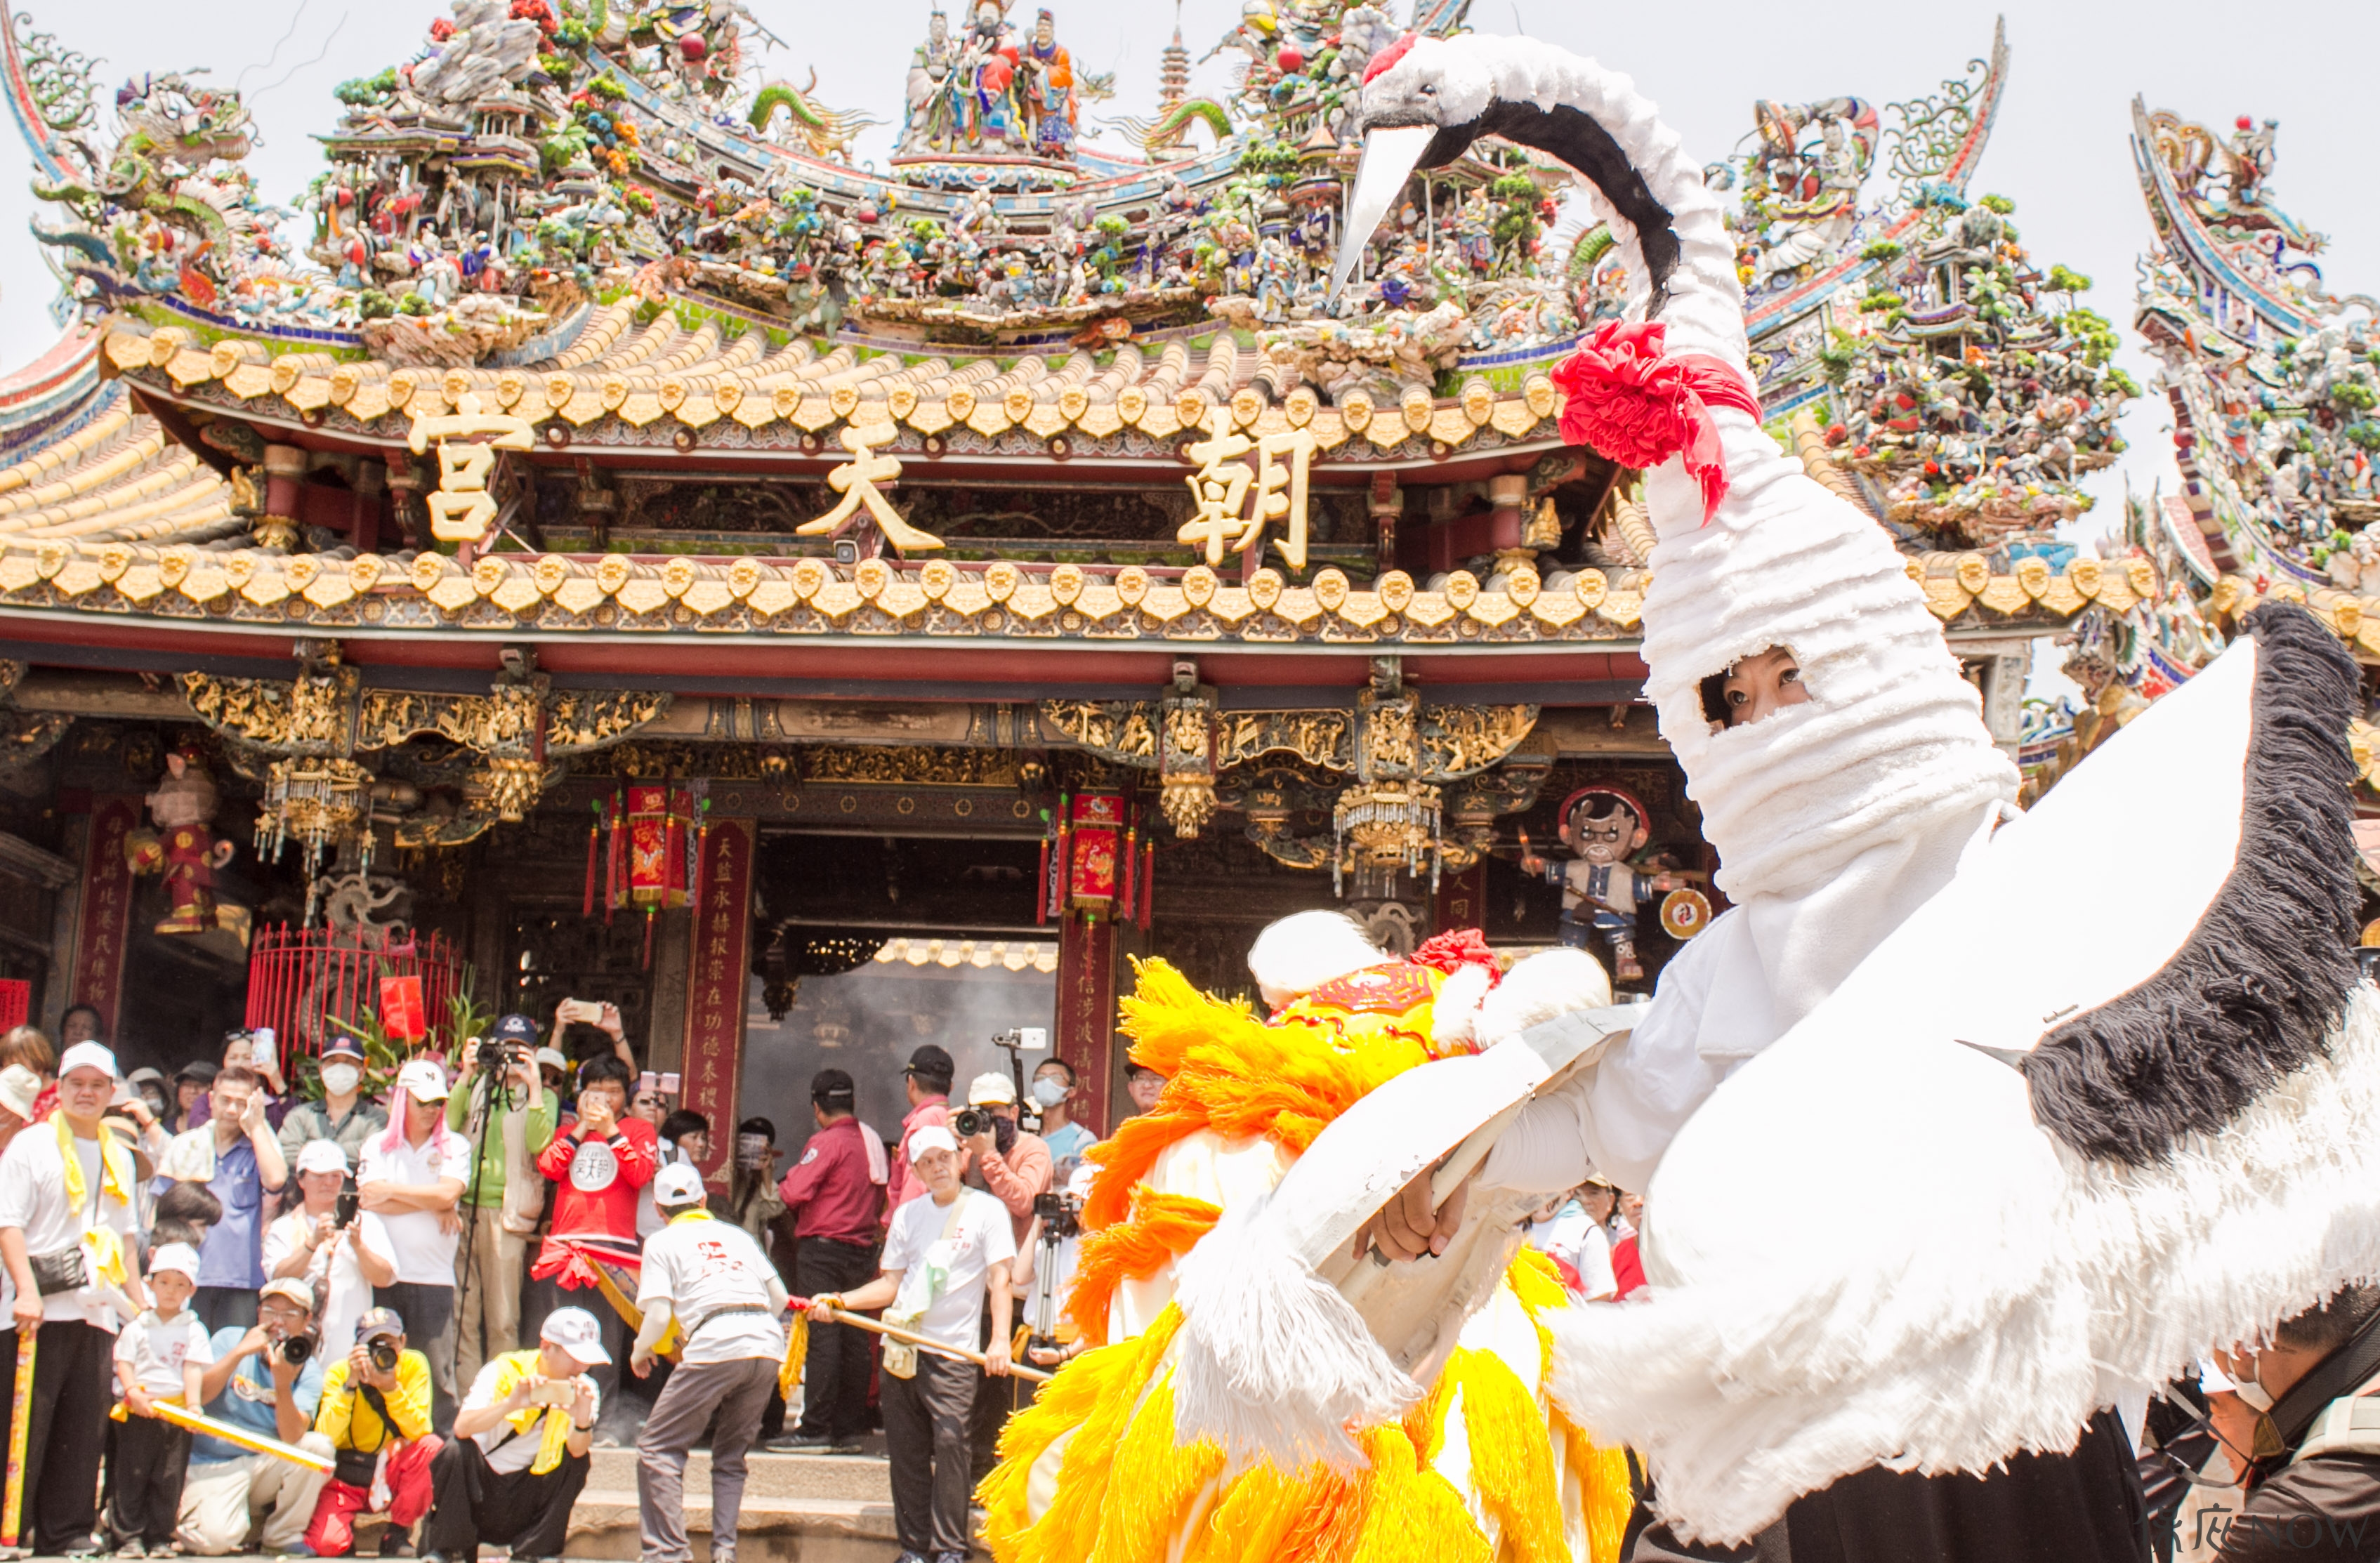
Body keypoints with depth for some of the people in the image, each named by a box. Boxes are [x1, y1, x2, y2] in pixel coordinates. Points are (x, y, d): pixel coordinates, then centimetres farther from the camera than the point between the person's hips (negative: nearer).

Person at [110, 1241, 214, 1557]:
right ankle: (128, 1536, 6)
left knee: (169, 1479, 2)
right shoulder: (136, 1326, 8)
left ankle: (160, 1537, 9)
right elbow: (123, 1363, 2)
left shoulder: (194, 1330, 6)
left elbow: (193, 1370, -3)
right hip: (138, 1411, 0)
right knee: (130, 1475, 1)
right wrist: (133, 1391, -16)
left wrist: (193, 1404, -17)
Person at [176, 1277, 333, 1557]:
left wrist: (282, 1384, -33)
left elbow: (292, 1437, -17)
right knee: (216, 1538, -30)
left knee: (319, 1446, -26)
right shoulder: (229, 1340, -1)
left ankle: (284, 1535, -6)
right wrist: (240, 1352, -22)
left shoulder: (307, 1369, -1)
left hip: (266, 1465, 3)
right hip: (213, 1465, -3)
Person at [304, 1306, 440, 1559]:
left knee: (432, 1446, -29)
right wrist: (351, 1384, -32)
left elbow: (419, 1431, -20)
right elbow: (325, 1438, -25)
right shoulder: (339, 1372, -12)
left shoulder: (414, 1365, -9)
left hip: (391, 1473, 2)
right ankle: (347, 1533, 11)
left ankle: (397, 1535, -9)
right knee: (326, 1542, -29)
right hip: (346, 1477, -2)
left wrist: (390, 1387, -32)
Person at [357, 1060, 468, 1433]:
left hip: (434, 1277, -1)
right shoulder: (378, 1145, 11)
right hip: (383, 1273, 1)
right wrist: (432, 1205, -5)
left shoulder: (455, 1146, 9)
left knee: (439, 1372, -4)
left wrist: (392, 1191, -2)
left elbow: (448, 1193, -8)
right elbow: (371, 1198, -5)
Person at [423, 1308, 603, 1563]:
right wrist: (511, 1403, -44)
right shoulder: (504, 1370, -12)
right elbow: (462, 1427, -28)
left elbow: (578, 1450, -22)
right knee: (457, 1450, -29)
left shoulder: (585, 1389, -4)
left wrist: (583, 1421, -43)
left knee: (579, 1460, -20)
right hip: (479, 1485, -2)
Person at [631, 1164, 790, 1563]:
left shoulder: (662, 1242, 13)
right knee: (731, 1455, 18)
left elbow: (659, 1315, 1)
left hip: (715, 1348, -5)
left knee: (657, 1448, 5)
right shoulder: (738, 1235, 26)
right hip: (768, 1345, 5)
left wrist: (640, 1352, 19)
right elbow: (780, 1297, 21)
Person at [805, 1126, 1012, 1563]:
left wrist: (1000, 1339, -18)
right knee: (905, 1448, 4)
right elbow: (891, 1284, 16)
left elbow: (1000, 1280, -6)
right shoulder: (907, 1215, 14)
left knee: (950, 1440, -14)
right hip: (902, 1344, 5)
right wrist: (840, 1301, 2)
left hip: (954, 1349, -5)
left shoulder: (987, 1210, 1)